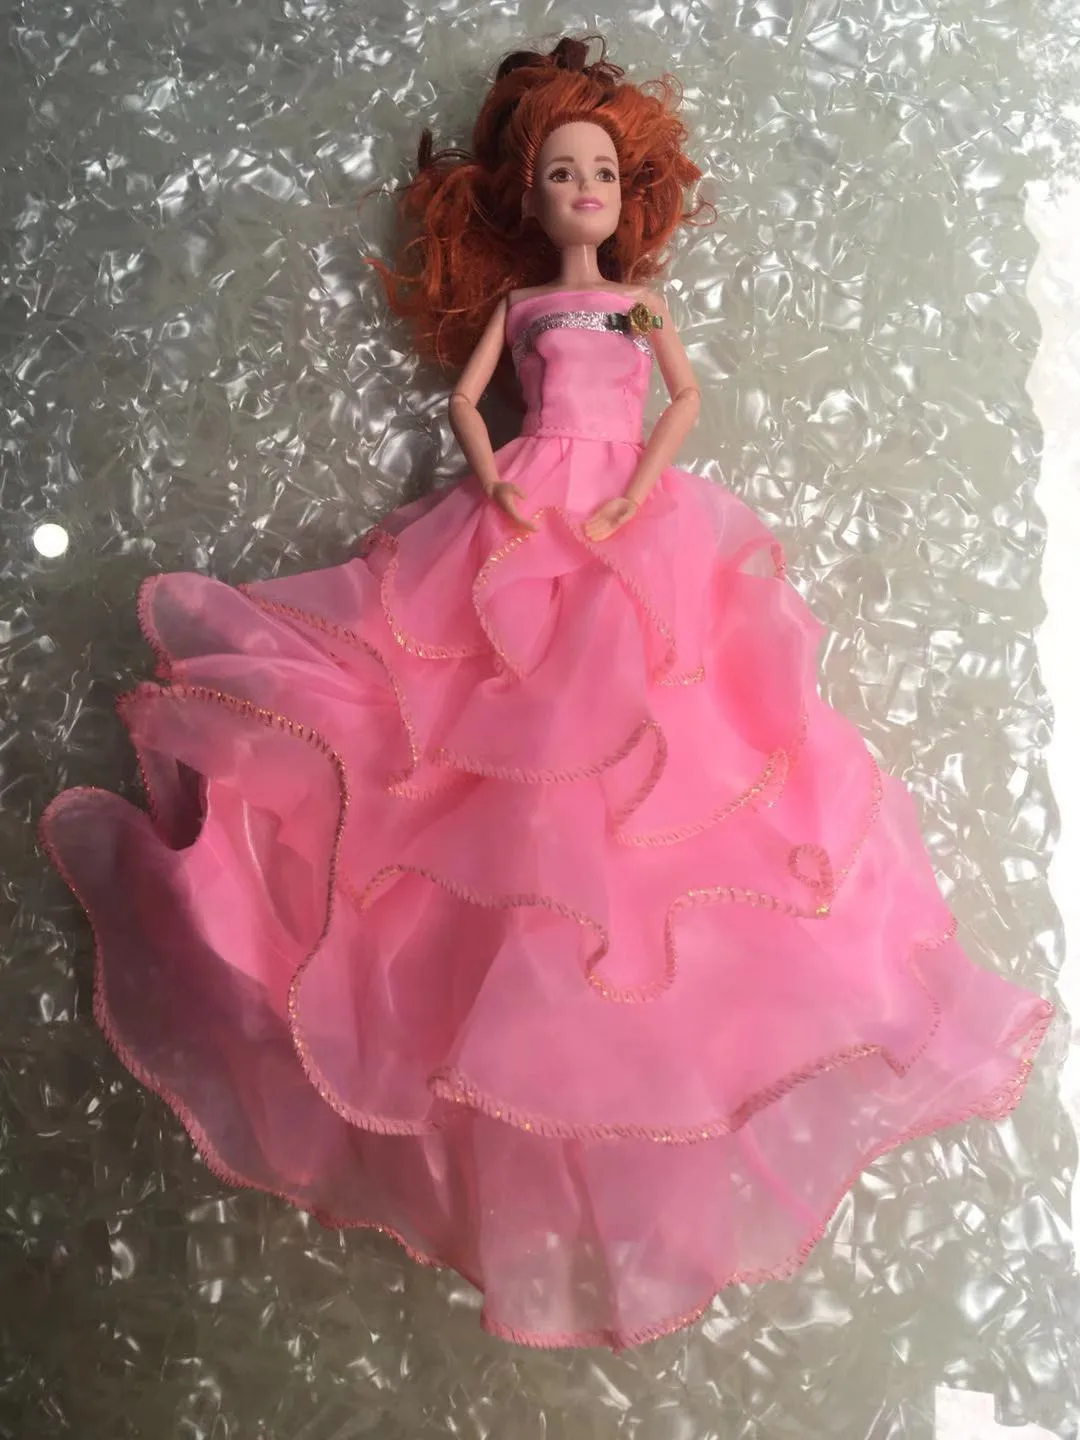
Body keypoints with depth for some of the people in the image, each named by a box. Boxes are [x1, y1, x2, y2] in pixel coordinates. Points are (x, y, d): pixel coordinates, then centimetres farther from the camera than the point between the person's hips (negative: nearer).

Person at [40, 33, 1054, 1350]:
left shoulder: (642, 301, 17)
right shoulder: (515, 301, 18)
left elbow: (688, 397, 4)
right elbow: (464, 396, 10)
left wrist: (636, 495, -12)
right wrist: (493, 482, -9)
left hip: (632, 529, 0)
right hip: (523, 522, 0)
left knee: (636, 740, -8)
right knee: (514, 755, -10)